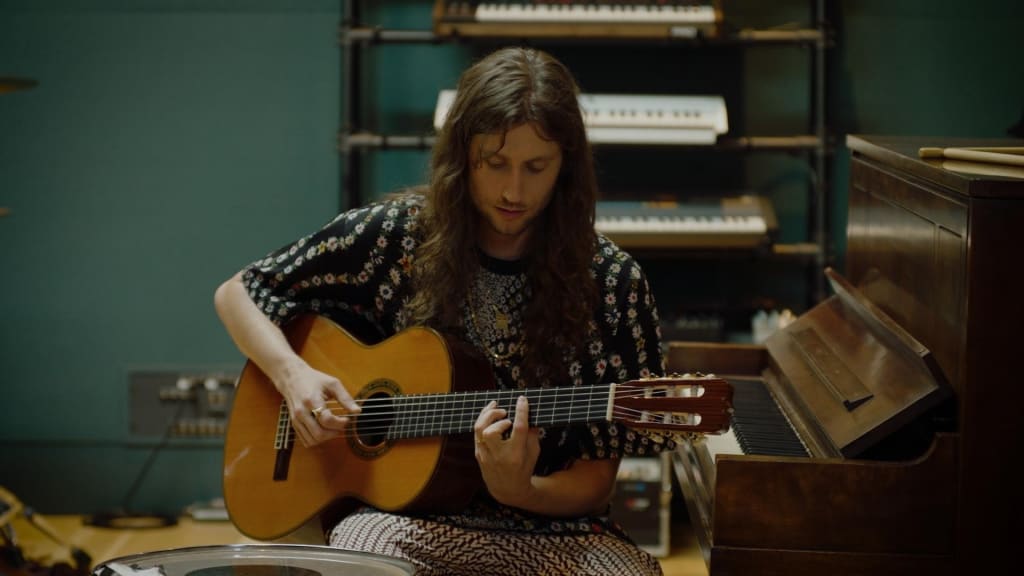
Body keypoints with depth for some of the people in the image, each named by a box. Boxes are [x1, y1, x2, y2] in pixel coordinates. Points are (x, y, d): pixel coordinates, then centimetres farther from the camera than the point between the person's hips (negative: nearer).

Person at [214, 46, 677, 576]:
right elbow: (236, 295, 10)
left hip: (550, 527, 2)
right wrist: (292, 374, -9)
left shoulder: (611, 283, -4)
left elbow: (595, 485, -1)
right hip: (405, 513, -2)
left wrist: (520, 490, -22)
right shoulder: (395, 234, -2)